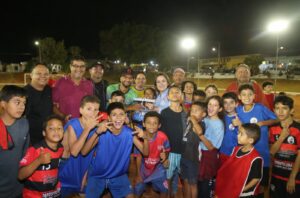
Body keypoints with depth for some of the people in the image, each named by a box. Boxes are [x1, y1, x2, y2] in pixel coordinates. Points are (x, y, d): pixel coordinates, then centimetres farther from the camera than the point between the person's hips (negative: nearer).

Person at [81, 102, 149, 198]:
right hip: (97, 175, -1)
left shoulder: (129, 133, -15)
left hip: (119, 175, 2)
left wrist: (144, 138, -33)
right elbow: (84, 152, -27)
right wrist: (97, 133, -40)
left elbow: (145, 152, -13)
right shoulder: (102, 131, -21)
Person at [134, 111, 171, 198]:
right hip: (143, 169, 0)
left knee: (164, 190, 9)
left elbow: (167, 151, -5)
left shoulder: (163, 137, -23)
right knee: (137, 191, 11)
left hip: (157, 169, 1)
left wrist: (164, 156, -28)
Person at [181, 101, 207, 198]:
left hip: (193, 158, -7)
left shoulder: (201, 125, -20)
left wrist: (193, 120, -33)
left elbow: (199, 131, -43)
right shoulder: (189, 122, 3)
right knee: (186, 181, 20)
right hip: (184, 156, 7)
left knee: (192, 183, 9)